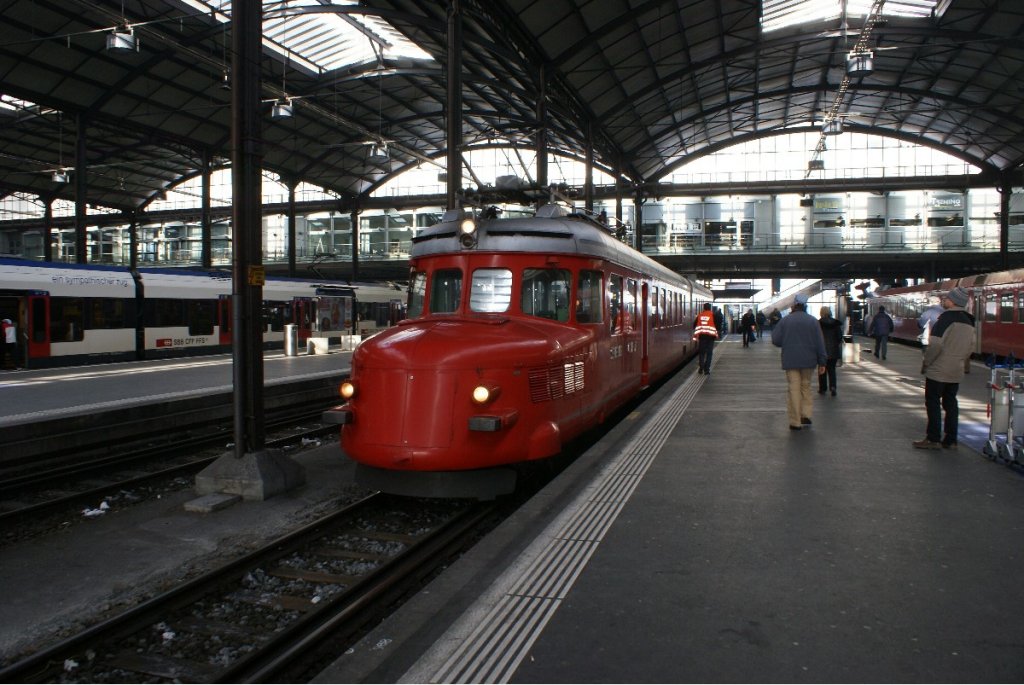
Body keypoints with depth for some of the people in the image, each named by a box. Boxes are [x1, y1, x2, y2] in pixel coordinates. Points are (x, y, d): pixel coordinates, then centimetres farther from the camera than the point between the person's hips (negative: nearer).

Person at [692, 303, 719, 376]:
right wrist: (716, 334, 11)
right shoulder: (713, 315, -4)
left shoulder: (700, 315, 5)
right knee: (709, 353, 2)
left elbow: (694, 325, 8)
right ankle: (706, 370, -1)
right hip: (710, 335, -2)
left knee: (701, 352, 13)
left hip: (701, 335, 3)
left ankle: (701, 368, 8)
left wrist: (697, 334, 18)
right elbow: (717, 325, -5)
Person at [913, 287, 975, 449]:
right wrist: (960, 362, 21)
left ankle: (933, 439, 1)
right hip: (956, 372, 8)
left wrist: (925, 363, -11)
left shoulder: (947, 318, -16)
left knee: (933, 403, -1)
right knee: (951, 403, 13)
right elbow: (970, 347, 15)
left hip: (938, 370, -8)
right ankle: (950, 439, 16)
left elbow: (936, 344, -21)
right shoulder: (969, 322, 11)